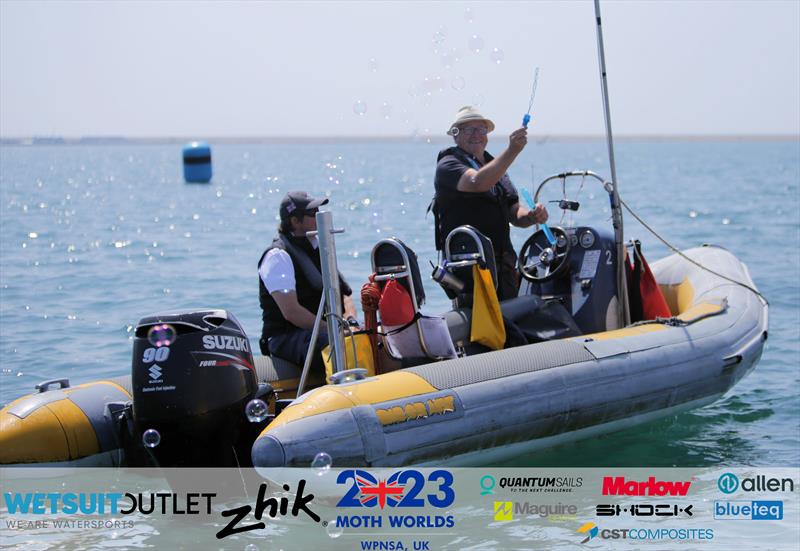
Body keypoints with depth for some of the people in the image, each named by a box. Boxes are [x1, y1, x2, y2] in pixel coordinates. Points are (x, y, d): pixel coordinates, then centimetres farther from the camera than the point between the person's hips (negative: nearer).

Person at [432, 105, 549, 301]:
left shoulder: (495, 166, 23)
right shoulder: (448, 165, -1)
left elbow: (514, 213, 19)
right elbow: (478, 182, -23)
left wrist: (532, 216, -5)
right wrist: (512, 151, -30)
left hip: (503, 262, 7)